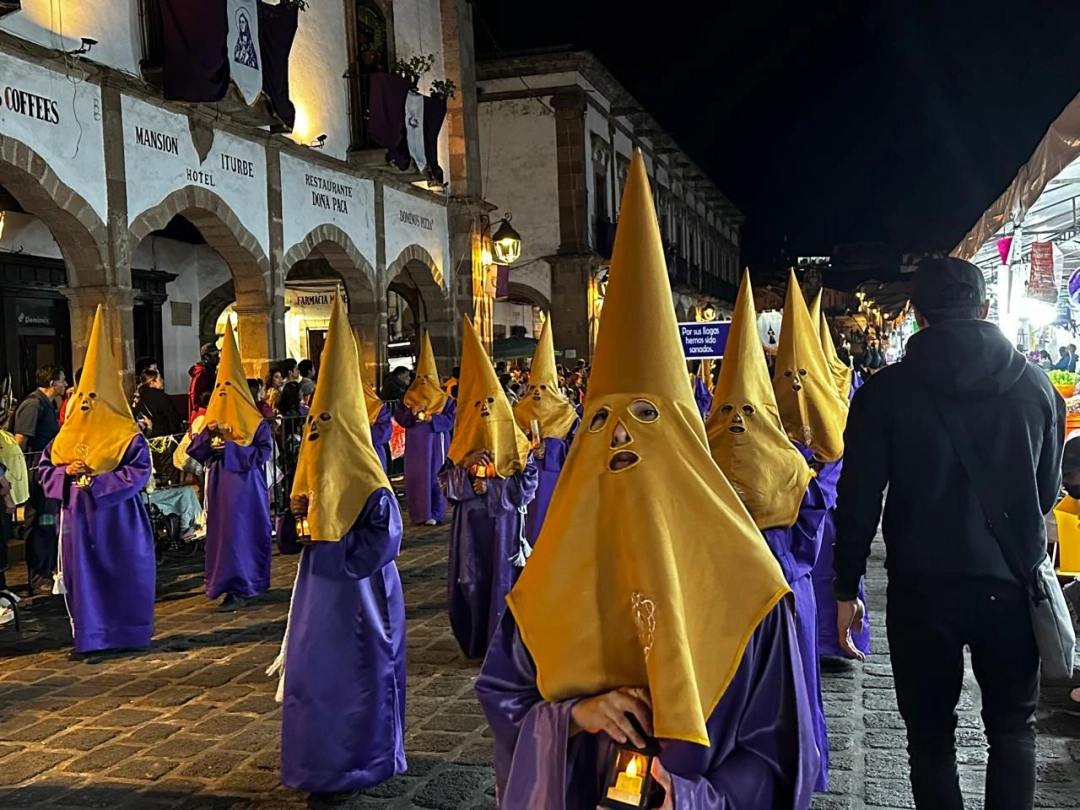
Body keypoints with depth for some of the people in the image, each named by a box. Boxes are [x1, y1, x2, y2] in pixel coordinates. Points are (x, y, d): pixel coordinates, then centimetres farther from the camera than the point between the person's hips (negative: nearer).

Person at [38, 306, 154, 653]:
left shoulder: (127, 433, -7)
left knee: (122, 575, 2)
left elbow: (140, 472, -16)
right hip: (79, 517, 5)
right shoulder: (68, 433, 9)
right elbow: (45, 468, 11)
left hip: (116, 518, -5)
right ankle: (91, 635, 17)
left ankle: (127, 633, 13)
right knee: (83, 574, 7)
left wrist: (97, 479, -22)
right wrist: (66, 472, -11)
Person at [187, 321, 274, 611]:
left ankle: (240, 588, -3)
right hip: (219, 486, 6)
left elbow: (264, 452, -14)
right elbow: (195, 451, 6)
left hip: (245, 487, -6)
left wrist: (230, 447, -20)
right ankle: (235, 583, 15)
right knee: (222, 533, 6)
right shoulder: (212, 418, 11)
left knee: (241, 534, -6)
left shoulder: (254, 421, -4)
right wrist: (208, 433, -13)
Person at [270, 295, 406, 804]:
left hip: (356, 603, -8)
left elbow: (379, 550, -24)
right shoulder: (316, 478, 5)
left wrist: (327, 542, -19)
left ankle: (350, 768, 16)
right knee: (312, 673, 15)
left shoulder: (374, 492, -17)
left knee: (354, 678, 2)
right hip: (318, 598, 8)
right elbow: (293, 542, 9)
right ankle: (318, 759, 31)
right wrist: (296, 517, -12)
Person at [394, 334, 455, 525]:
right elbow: (398, 417, 3)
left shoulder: (443, 399, 1)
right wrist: (411, 413, -16)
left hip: (435, 442, -2)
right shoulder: (408, 397, 9)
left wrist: (432, 418, -20)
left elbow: (450, 419, -6)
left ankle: (433, 513, 5)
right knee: (415, 476, 1)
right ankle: (418, 513, 7)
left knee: (434, 475, -1)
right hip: (415, 443, 2)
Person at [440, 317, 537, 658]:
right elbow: (447, 482, 1)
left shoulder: (513, 437, 0)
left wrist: (494, 483, -15)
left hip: (504, 519, -2)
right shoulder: (464, 439, 5)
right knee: (471, 577, 4)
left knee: (503, 576, 1)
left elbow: (527, 479, -4)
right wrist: (468, 470, -17)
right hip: (471, 520, 2)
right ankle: (475, 641, 19)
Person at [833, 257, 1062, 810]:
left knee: (930, 730, 13)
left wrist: (846, 589, 1)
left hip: (922, 587, -1)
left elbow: (858, 500, -8)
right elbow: (1048, 490, 11)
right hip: (1011, 584, 2)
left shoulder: (885, 391, -8)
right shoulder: (1036, 386, -2)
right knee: (1013, 726, 18)